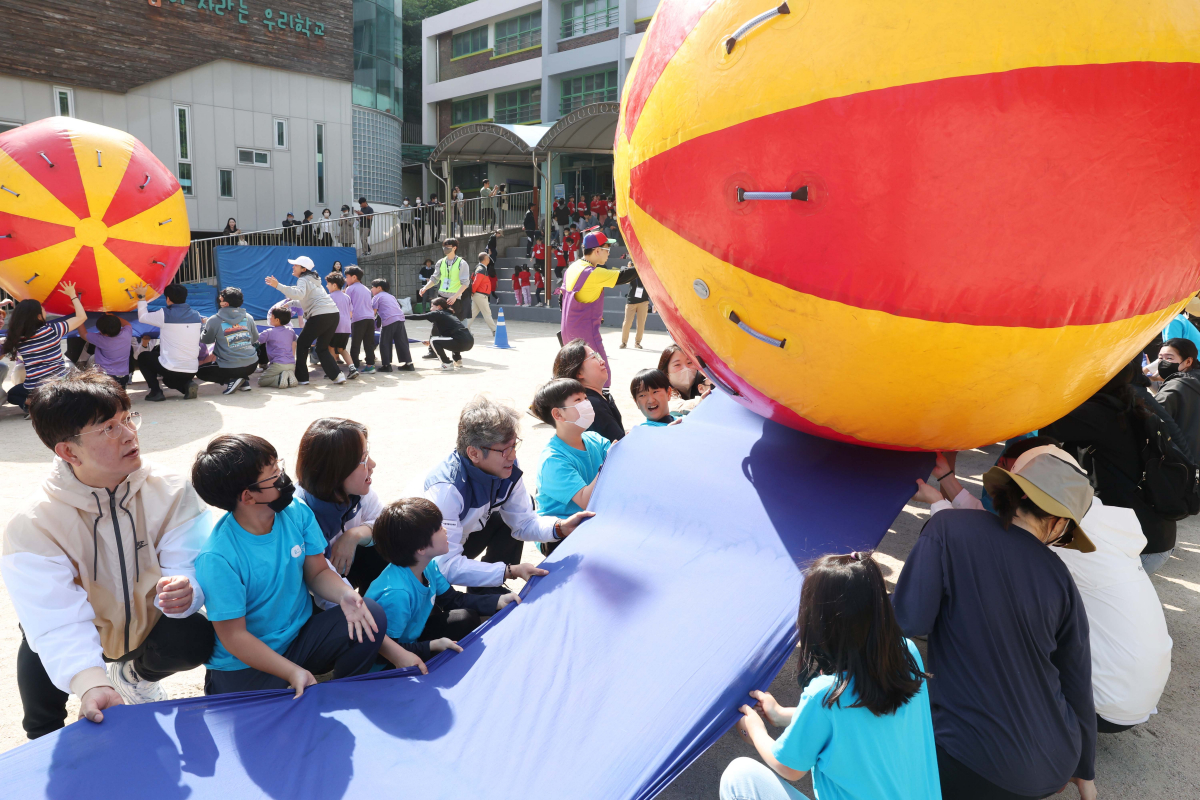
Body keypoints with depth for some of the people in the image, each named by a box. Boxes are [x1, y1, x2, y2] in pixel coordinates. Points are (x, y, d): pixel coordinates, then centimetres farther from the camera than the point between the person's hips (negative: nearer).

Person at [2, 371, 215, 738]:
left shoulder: (171, 491, -20)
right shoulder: (31, 526, -24)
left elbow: (187, 566, -22)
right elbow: (58, 621, -32)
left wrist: (184, 589, -48)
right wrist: (90, 683, -47)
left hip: (150, 625, 0)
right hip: (81, 640, 1)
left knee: (195, 639, -26)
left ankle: (135, 674, 11)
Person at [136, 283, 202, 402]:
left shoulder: (165, 314, -10)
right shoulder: (196, 315, 4)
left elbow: (142, 317, 7)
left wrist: (141, 297, 18)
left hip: (170, 369, -5)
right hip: (191, 372, 5)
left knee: (143, 357, 26)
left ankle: (155, 391, 10)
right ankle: (187, 385, 4)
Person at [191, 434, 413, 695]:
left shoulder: (296, 512, -7)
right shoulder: (218, 558, -23)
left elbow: (318, 573, 1)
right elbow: (234, 637, -18)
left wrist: (345, 595, -22)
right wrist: (294, 673, -26)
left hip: (301, 638, 5)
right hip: (245, 666, -5)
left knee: (372, 614, -18)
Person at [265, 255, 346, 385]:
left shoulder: (303, 280, -2)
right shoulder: (313, 279, 25)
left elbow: (299, 294, -24)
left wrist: (278, 285, -26)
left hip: (320, 316, -8)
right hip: (334, 314, 9)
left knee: (301, 345, 6)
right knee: (322, 348, 17)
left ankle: (302, 378, 7)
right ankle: (337, 375, 4)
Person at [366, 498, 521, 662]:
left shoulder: (429, 566, -10)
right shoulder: (396, 594, -37)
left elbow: (452, 599, 6)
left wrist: (499, 601, -3)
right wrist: (433, 645, -32)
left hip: (412, 634, 9)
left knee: (468, 618, 4)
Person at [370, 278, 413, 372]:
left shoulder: (376, 297, 10)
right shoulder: (390, 296, 30)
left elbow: (373, 311, 0)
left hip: (388, 321, -6)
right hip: (400, 319, 6)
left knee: (385, 344, 4)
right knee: (402, 342, 10)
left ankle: (386, 365, 3)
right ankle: (408, 363, 10)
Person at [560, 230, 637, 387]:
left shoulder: (572, 268, 8)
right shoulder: (594, 273, -17)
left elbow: (563, 295, 16)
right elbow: (622, 276, -19)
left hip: (568, 331, 9)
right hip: (586, 332, -9)